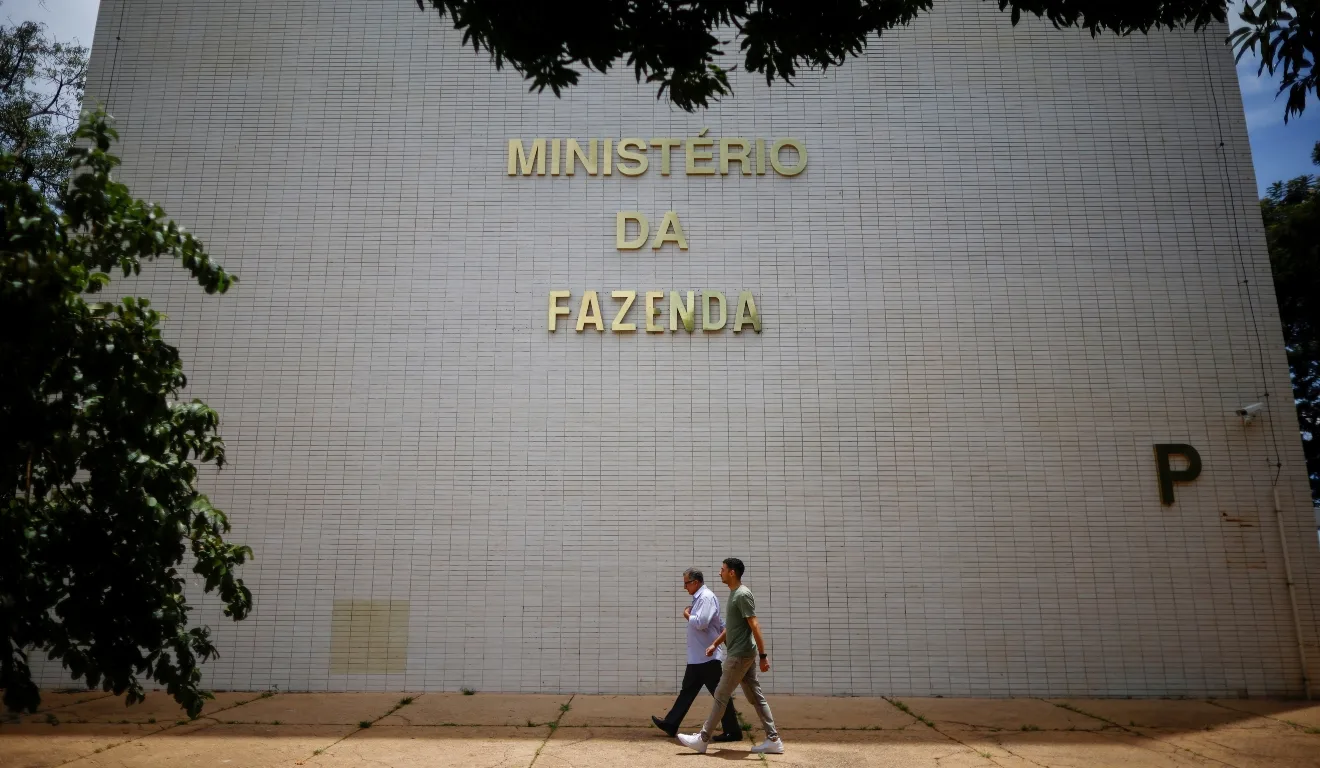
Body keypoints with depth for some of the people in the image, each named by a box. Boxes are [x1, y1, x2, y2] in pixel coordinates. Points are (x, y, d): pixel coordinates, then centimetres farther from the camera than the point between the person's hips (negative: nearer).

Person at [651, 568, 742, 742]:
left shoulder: (706, 597, -16)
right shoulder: (700, 598, 15)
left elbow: (701, 623, -28)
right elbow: (721, 626, 20)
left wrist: (687, 615, -10)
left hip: (707, 657, -10)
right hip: (697, 657, 10)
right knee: (687, 691, 14)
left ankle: (733, 732, 5)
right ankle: (671, 724, 20)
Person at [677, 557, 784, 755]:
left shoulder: (743, 595, -17)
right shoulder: (735, 594, 14)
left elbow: (754, 626, -21)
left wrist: (763, 655, -23)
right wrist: (715, 644, 26)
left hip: (740, 655, -10)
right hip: (742, 655, 10)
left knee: (721, 696, -2)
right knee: (756, 697, 9)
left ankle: (703, 739, 5)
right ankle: (773, 740, 10)